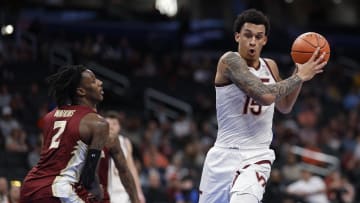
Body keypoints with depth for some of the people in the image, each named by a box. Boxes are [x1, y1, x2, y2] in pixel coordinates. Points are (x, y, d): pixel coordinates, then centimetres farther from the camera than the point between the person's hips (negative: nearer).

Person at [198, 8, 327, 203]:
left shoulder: (270, 66, 8)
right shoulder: (230, 61, -13)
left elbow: (284, 106, 24)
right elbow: (264, 95, -26)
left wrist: (300, 74, 10)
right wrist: (300, 77, -16)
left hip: (256, 158, 3)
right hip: (224, 156, -3)